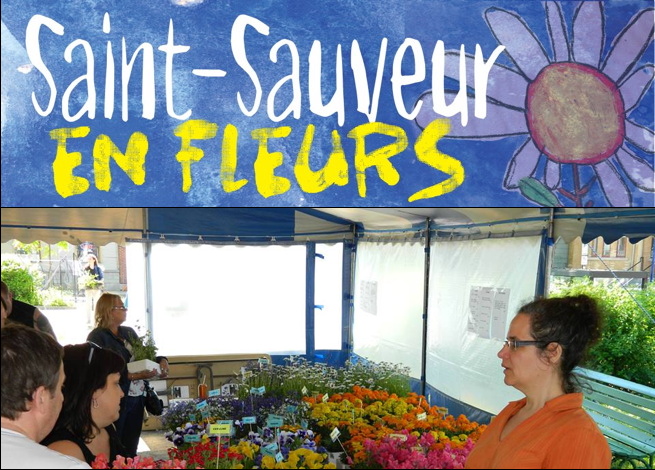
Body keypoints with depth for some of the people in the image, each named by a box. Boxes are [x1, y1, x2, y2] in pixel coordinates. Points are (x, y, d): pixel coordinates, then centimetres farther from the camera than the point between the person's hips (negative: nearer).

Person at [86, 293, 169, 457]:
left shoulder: (129, 332, 14)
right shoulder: (97, 337, -9)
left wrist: (161, 360, 0)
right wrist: (132, 376, -26)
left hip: (136, 398, 7)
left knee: (131, 449, 10)